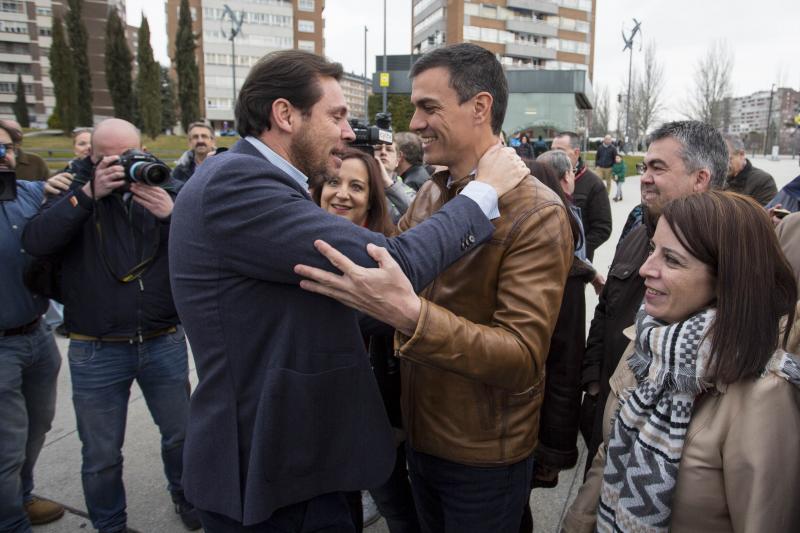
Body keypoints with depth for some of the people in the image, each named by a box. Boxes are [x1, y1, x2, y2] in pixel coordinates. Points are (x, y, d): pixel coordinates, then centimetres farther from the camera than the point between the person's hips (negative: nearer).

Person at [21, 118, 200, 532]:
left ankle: (183, 492, 45)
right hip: (96, 351, -1)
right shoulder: (76, 188, 1)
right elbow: (35, 242, -16)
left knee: (181, 433, 17)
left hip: (164, 342, 1)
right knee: (101, 456, 13)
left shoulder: (162, 187, 2)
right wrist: (89, 193, -22)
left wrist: (172, 214, -21)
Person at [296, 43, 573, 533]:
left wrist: (410, 314, -42)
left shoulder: (537, 213, -21)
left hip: (485, 458, -6)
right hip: (420, 435, 6)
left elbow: (524, 360, -28)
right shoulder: (430, 194, 1)